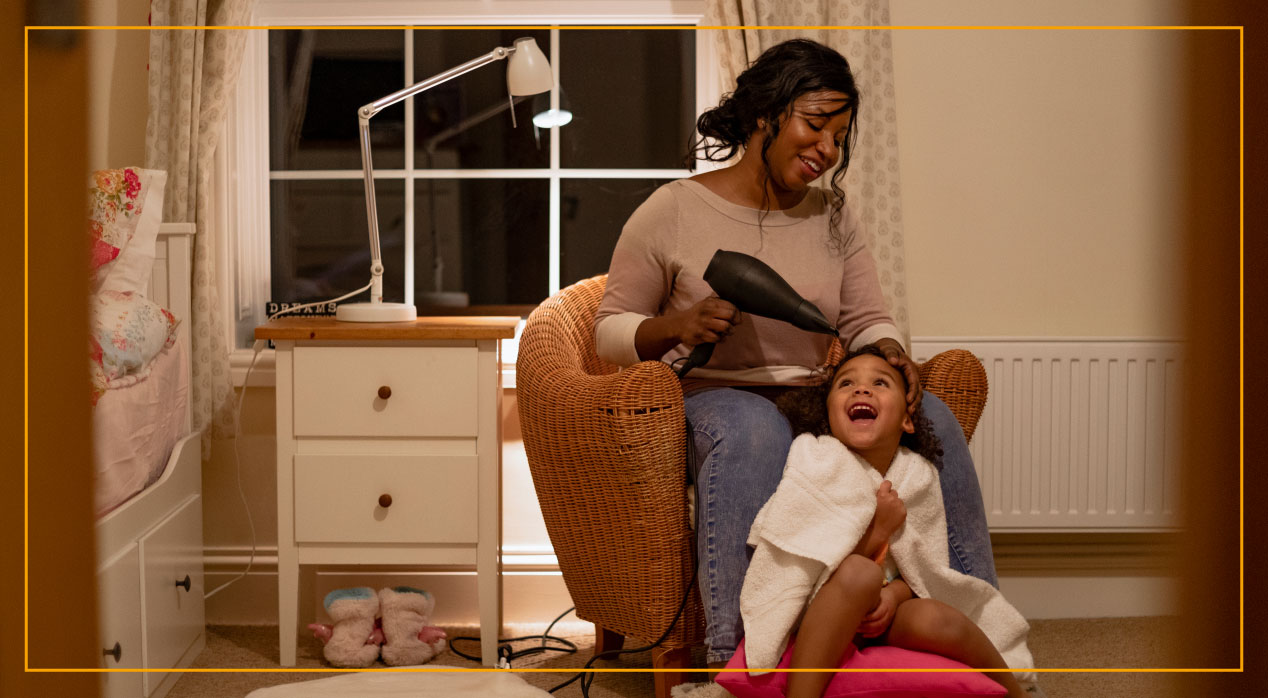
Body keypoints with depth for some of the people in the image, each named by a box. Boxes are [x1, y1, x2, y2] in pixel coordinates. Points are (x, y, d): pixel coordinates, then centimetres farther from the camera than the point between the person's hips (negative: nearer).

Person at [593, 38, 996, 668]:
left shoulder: (834, 216, 12)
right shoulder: (673, 212, -2)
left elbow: (867, 321, 10)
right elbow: (610, 331, 1)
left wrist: (888, 352, -14)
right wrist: (675, 326, -21)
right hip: (707, 398, -5)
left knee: (931, 418, -20)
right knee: (754, 429, -40)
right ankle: (738, 656, -41)